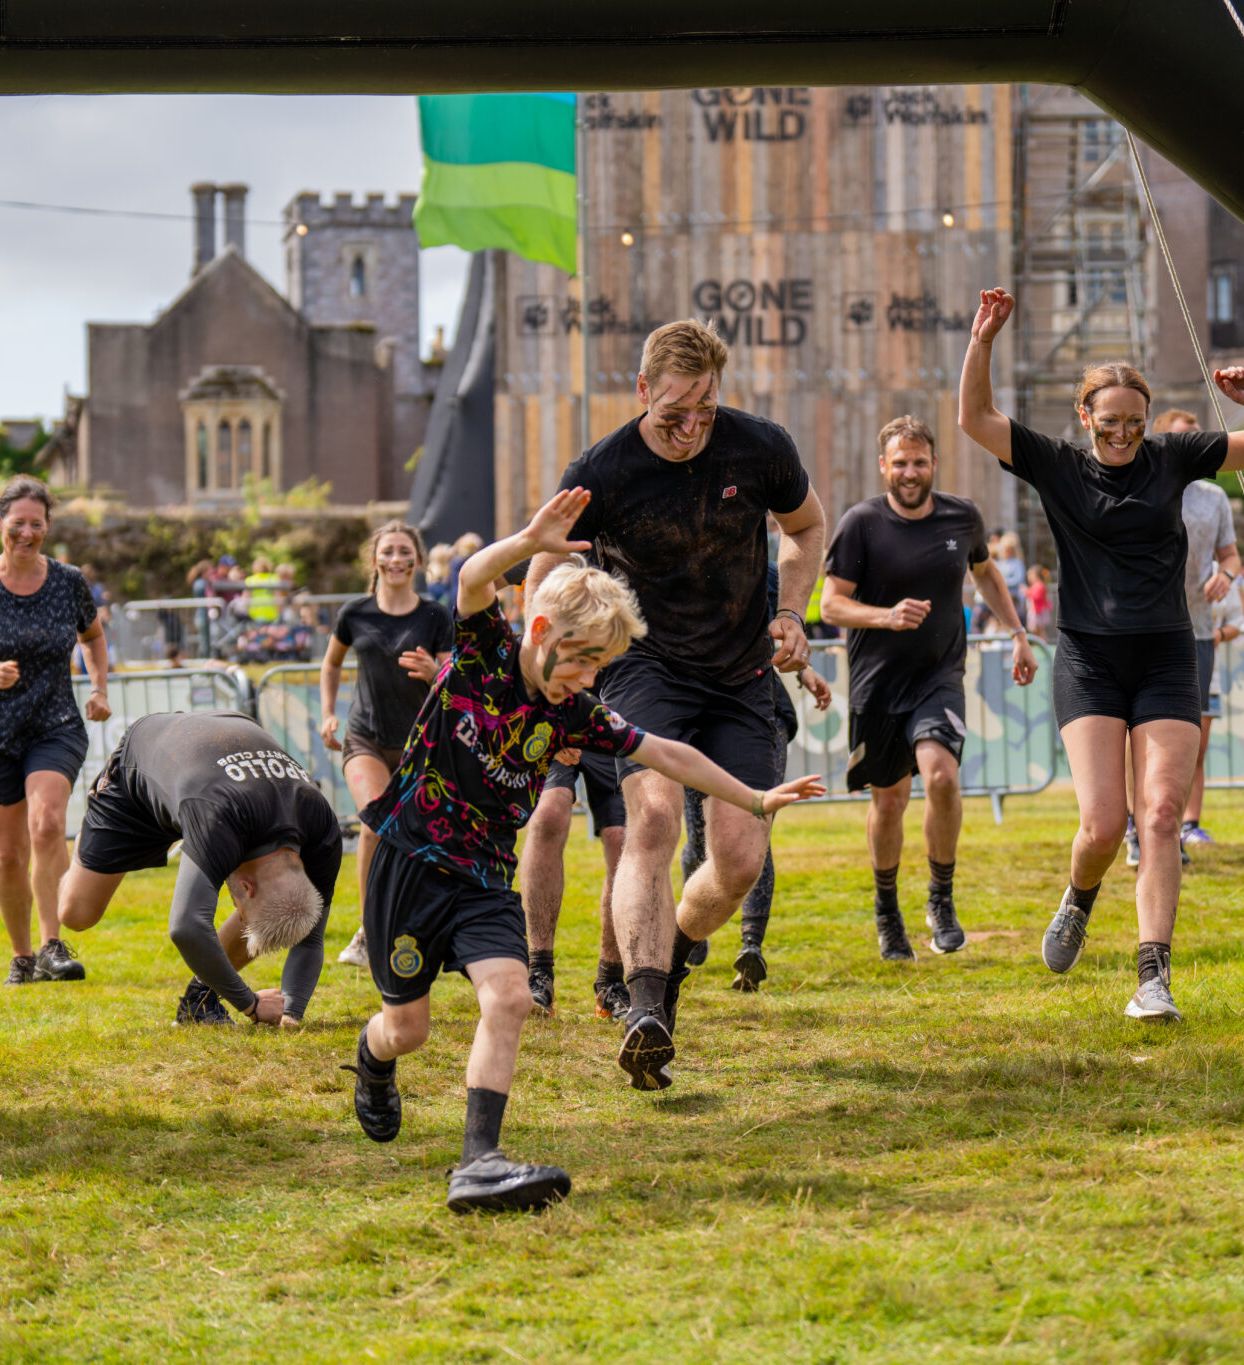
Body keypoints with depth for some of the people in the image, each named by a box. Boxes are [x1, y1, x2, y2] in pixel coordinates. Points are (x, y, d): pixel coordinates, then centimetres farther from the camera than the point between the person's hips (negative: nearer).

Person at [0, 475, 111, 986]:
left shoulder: (68, 582, -1)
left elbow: (93, 637, 20)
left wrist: (99, 688, 5)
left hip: (57, 728, 0)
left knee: (46, 824, -25)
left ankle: (52, 947, -25)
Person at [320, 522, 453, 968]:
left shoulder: (435, 617, -4)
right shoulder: (355, 613, 0)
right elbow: (331, 664, 18)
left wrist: (433, 672, -26)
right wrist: (327, 715, 8)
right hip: (364, 740, 0)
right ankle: (368, 932, -12)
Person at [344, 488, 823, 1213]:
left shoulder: (573, 715, 0)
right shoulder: (486, 653, -11)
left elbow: (668, 754, 6)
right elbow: (474, 580, -30)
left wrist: (757, 800, 5)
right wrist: (531, 543, -49)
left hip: (485, 881, 3)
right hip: (410, 862, -3)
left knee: (508, 996, -21)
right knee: (407, 1028, 6)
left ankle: (480, 1162, -27)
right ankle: (373, 1062, 45)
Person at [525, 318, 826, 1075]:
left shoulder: (761, 448, -9)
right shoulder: (602, 475, -15)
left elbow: (807, 527, 13)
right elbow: (544, 582, -4)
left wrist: (790, 615, -2)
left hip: (742, 678, 3)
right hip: (647, 667, -3)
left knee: (742, 858, -7)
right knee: (654, 815, -28)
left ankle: (670, 957, 26)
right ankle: (645, 1008, -36)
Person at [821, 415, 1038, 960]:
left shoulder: (963, 517, 2)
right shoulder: (861, 523, -8)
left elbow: (985, 571, 23)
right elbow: (832, 604, -9)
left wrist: (1017, 634, 20)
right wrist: (887, 616, -26)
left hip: (940, 675, 1)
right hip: (877, 682, -1)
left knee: (942, 775, -23)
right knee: (889, 797, 8)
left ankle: (942, 898, -3)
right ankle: (887, 910, 33)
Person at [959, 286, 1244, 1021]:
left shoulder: (1172, 458, 5)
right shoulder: (1058, 466, 2)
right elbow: (976, 418, -5)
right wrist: (983, 341, -18)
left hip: (1166, 659, 1)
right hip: (1089, 658, -1)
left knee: (1161, 817, -9)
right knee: (1104, 823, -12)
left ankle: (1154, 979, -10)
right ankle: (1080, 899, 23)